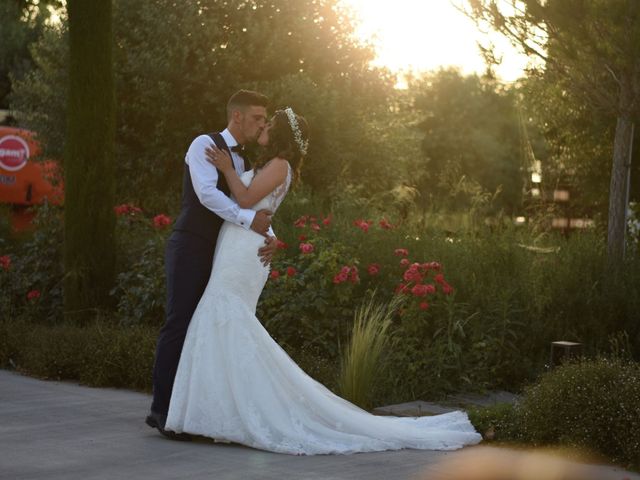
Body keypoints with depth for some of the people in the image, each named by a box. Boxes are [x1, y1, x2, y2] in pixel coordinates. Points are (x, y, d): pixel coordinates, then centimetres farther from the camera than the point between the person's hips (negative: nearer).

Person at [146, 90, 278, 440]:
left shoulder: (242, 163, 19)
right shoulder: (205, 144, -5)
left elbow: (258, 209, 12)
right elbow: (206, 193, -21)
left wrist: (269, 238, -9)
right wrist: (249, 220, -24)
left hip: (215, 254, 8)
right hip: (189, 249, -8)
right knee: (179, 325, -11)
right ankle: (162, 409, -7)